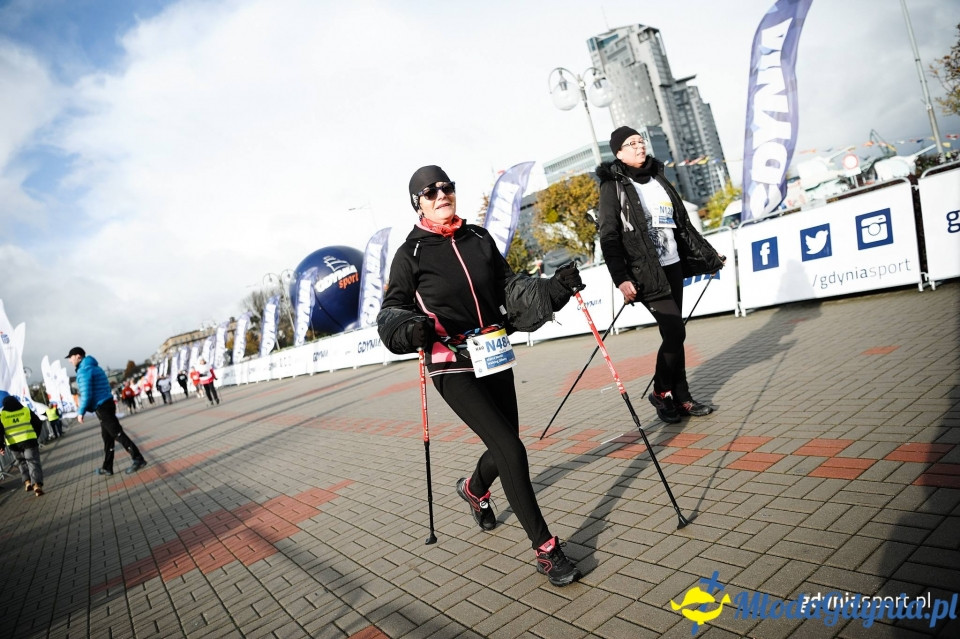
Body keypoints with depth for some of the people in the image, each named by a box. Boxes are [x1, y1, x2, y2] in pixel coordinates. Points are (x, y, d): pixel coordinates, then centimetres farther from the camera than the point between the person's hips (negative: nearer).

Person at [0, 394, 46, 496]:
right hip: (29, 441, -1)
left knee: (22, 462, 21)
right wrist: (35, 436, 19)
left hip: (14, 444, 1)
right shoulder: (26, 410, 5)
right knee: (33, 462, -1)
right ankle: (37, 484, -15)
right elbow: (38, 424, 7)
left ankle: (27, 482, 9)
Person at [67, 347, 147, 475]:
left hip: (102, 408, -10)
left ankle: (138, 459, -11)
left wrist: (80, 412, -11)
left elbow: (86, 394, -19)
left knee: (118, 434, -9)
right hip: (107, 404, 10)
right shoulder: (94, 367, 18)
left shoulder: (84, 370, -13)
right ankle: (107, 468, 21)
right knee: (107, 438, 13)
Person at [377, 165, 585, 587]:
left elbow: (510, 286, 13)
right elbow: (392, 311, -2)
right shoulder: (411, 254, -3)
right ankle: (545, 550, 2)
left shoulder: (479, 238, 9)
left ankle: (474, 489, 51)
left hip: (495, 358, 5)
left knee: (504, 449, 15)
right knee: (511, 451, -13)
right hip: (452, 368, -5)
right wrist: (411, 329, -25)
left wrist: (555, 288, -4)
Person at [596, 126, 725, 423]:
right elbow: (609, 237, -11)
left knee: (673, 334, 7)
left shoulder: (658, 179, 16)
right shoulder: (614, 186, -4)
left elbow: (683, 223, 21)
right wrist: (621, 279, -20)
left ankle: (681, 398, 16)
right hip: (645, 272, -6)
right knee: (675, 331, -11)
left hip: (673, 266, 6)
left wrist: (709, 255, 22)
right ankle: (661, 392, 8)